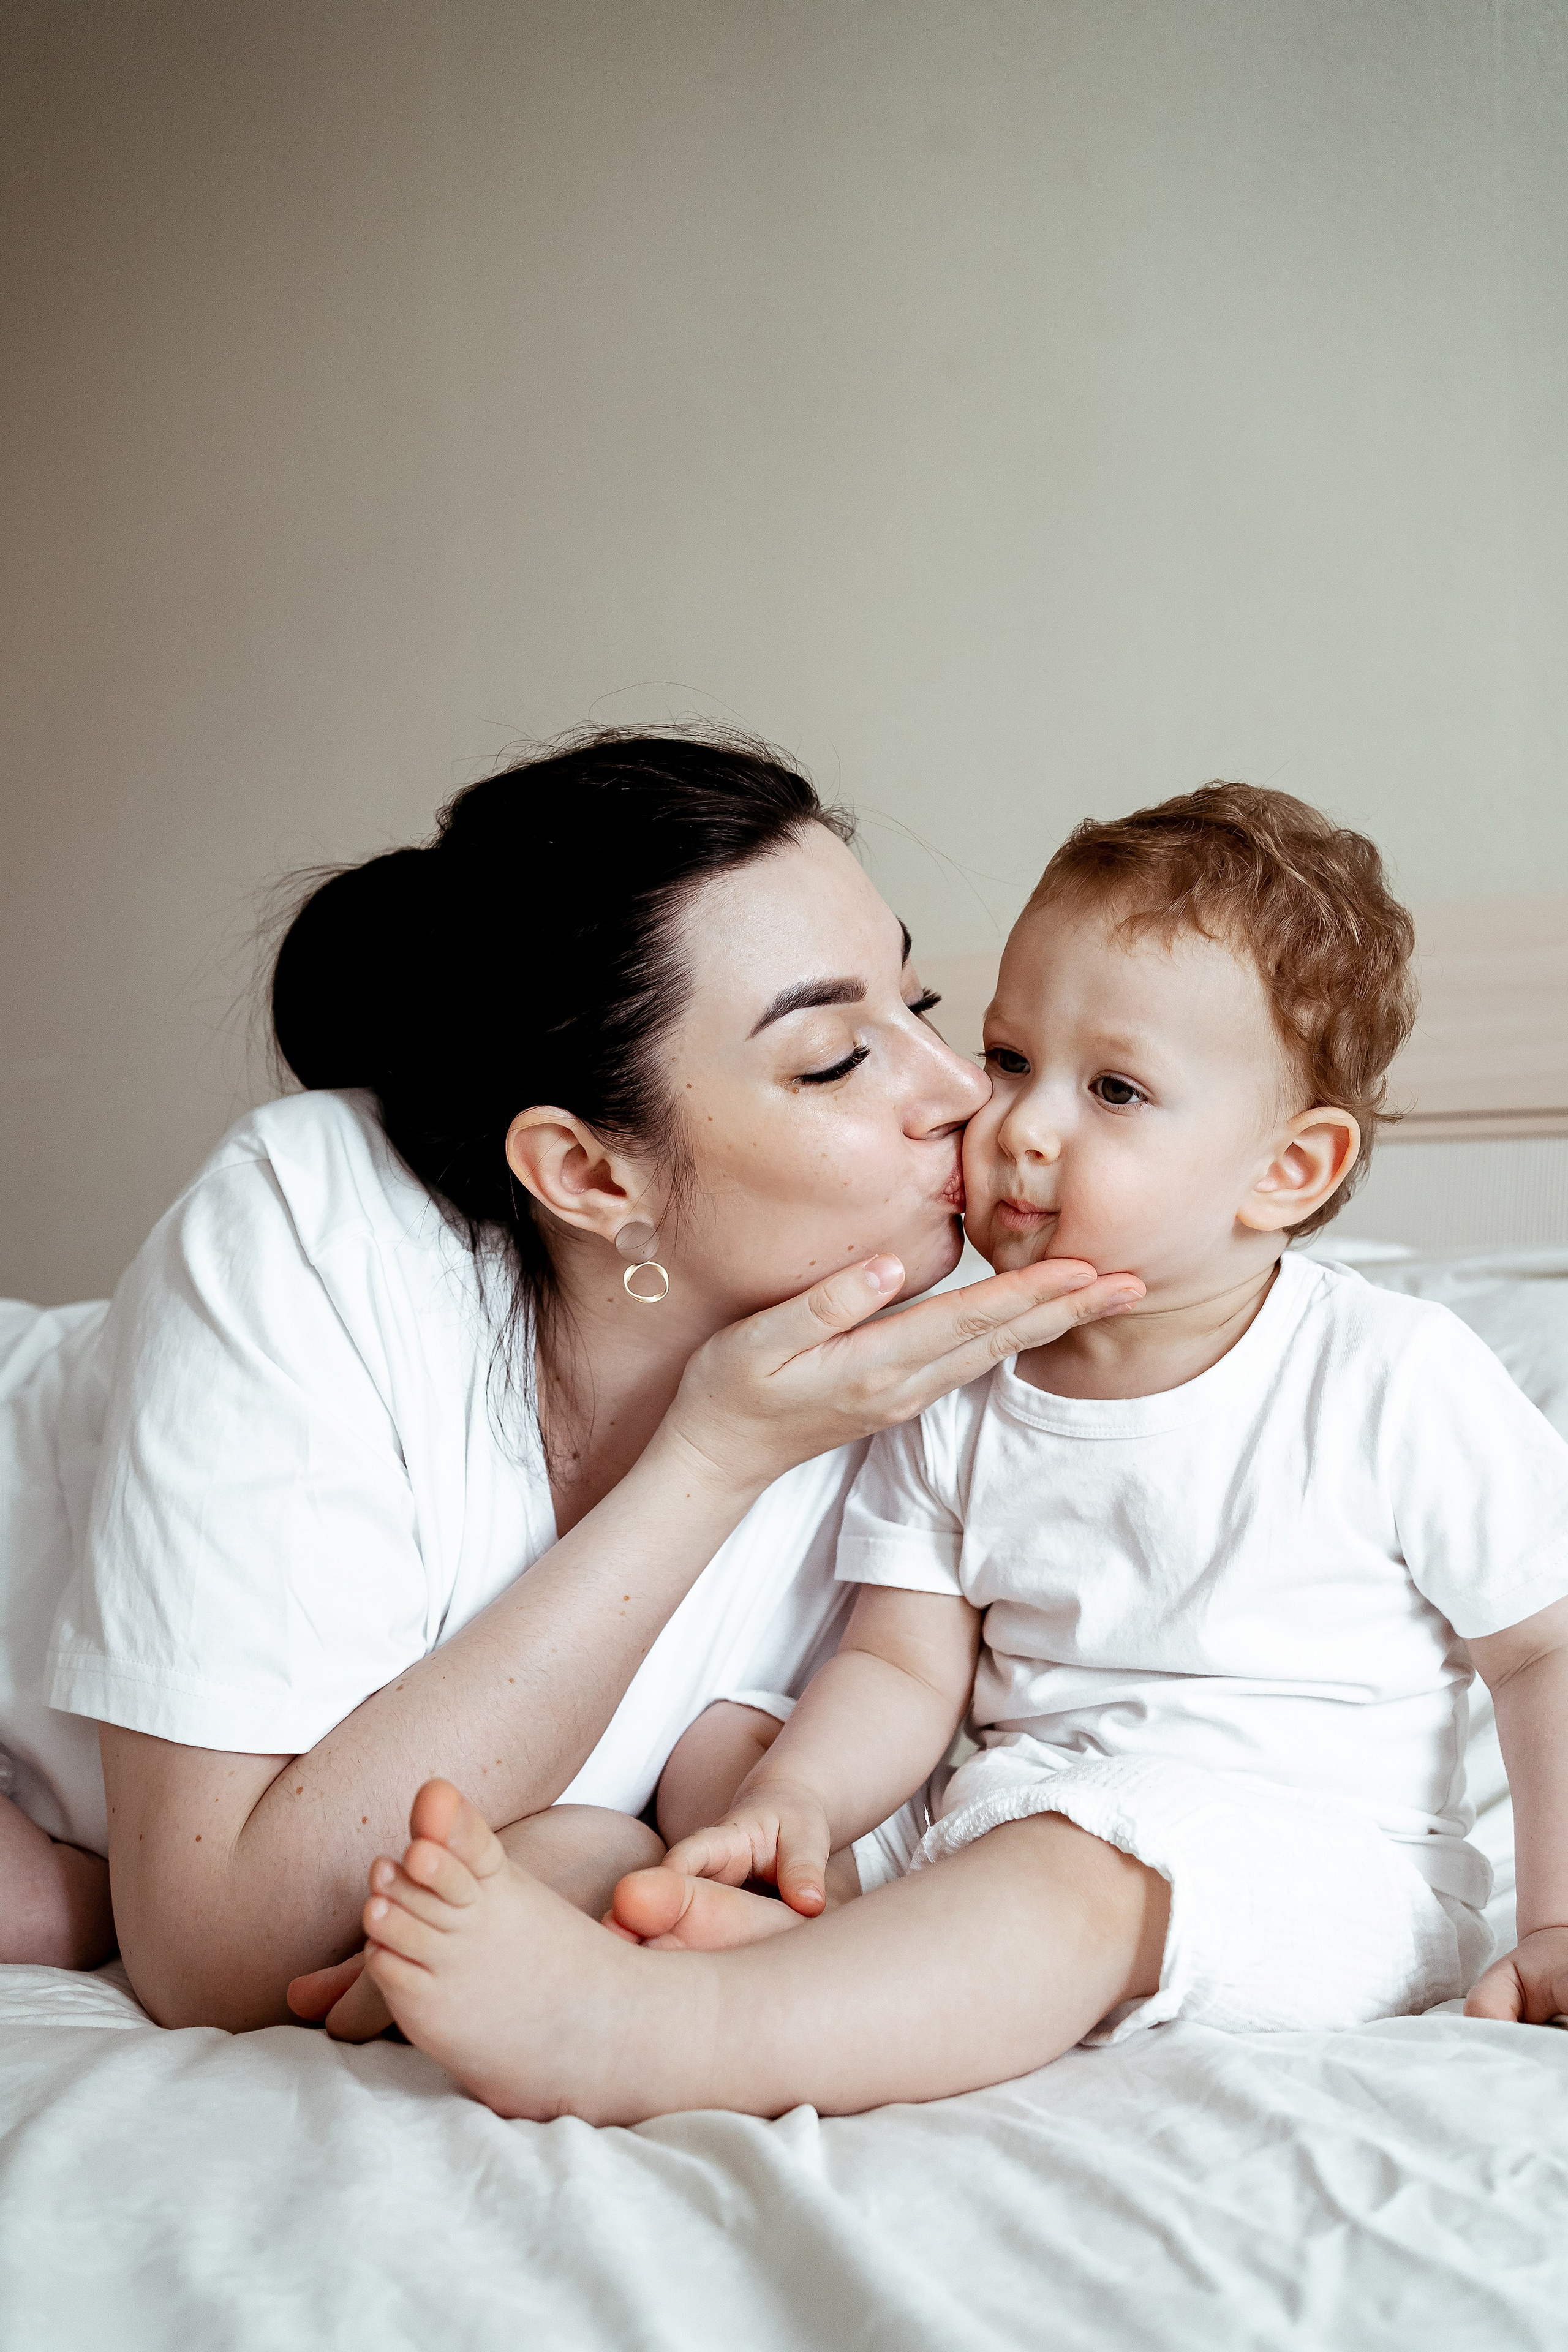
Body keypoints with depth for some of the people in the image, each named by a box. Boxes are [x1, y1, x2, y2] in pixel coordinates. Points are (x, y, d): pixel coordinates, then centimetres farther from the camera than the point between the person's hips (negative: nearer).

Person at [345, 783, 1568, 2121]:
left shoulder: (1396, 1379, -6)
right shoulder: (958, 1398, 6)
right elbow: (904, 1666, 4)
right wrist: (792, 1801, -16)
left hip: (1315, 1870, -6)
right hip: (1018, 1820, 6)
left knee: (1078, 1865, -35)